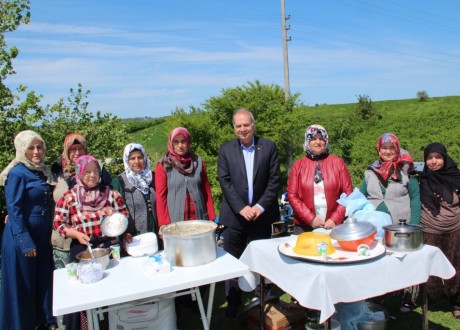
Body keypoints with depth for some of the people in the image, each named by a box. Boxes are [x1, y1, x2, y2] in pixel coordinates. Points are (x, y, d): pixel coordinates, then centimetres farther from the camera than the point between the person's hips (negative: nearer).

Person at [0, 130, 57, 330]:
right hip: (22, 236, -7)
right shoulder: (17, 173, -14)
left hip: (43, 235, 7)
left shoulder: (43, 171, 7)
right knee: (22, 283, 6)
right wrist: (26, 242, -16)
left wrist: (49, 234, 11)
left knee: (43, 279, 15)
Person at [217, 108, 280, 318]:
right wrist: (241, 208, -14)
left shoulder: (269, 147, 1)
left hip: (261, 213, 1)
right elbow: (224, 181, -5)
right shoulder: (225, 150, 1)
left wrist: (260, 206, -12)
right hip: (235, 214, 0)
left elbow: (274, 180, -2)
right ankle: (233, 301, 22)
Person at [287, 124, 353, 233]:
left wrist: (335, 219, -8)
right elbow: (292, 195, -1)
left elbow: (348, 193, 1)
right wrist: (310, 218, -10)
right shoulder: (298, 165, 2)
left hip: (334, 225, 0)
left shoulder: (338, 162, 2)